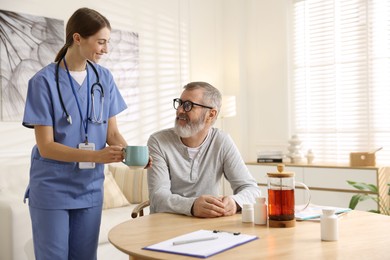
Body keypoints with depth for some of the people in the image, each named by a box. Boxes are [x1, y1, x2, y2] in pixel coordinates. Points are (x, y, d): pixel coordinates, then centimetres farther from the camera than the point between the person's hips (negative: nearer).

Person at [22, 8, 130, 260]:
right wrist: (96, 156, -26)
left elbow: (112, 132, 4)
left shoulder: (104, 78, 2)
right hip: (52, 190, -4)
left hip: (90, 189, 4)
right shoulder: (44, 81, -11)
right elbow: (45, 146, -14)